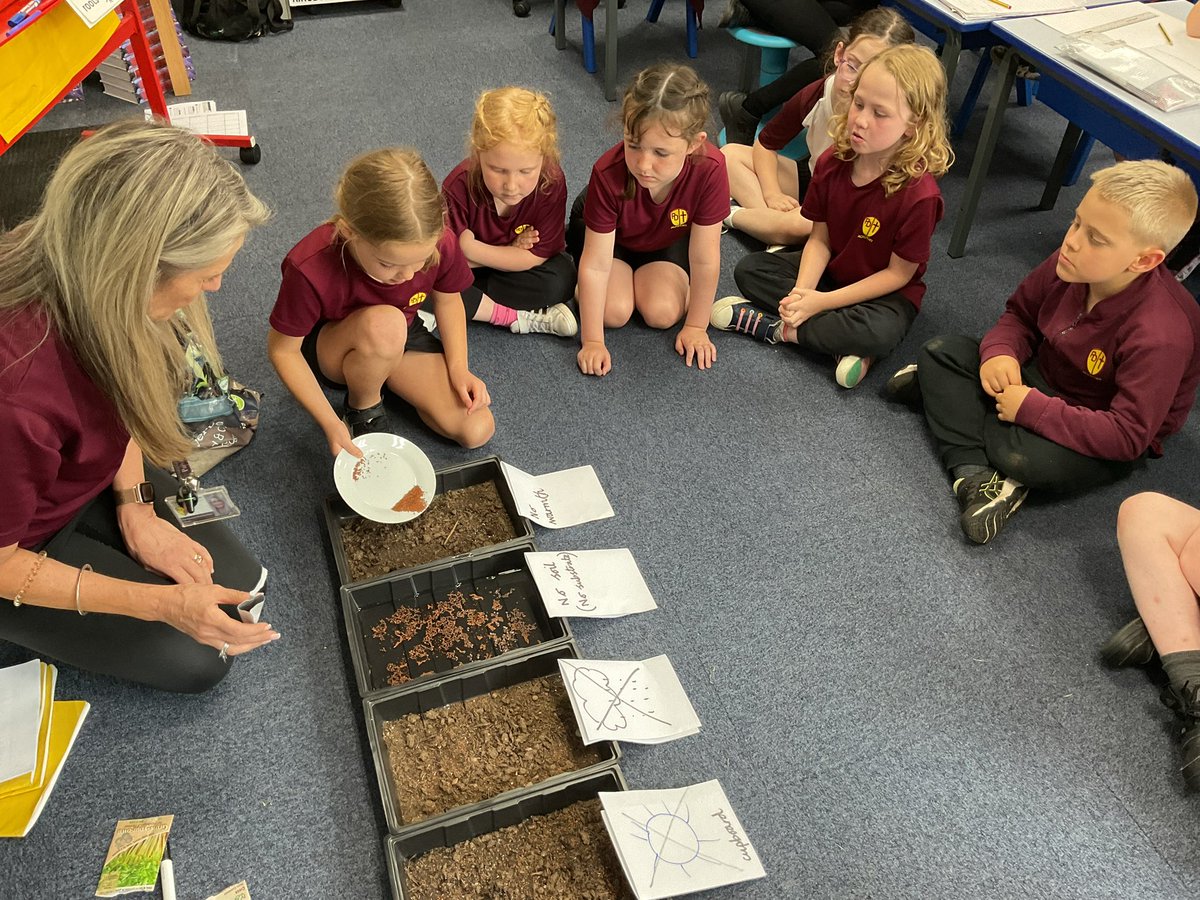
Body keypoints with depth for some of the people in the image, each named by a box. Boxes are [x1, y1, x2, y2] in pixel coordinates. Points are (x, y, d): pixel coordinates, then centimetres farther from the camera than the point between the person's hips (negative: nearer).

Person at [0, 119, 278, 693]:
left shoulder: (84, 271, -21)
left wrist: (134, 506, -7)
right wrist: (160, 603, -26)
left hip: (89, 474, 6)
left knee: (237, 582, 2)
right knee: (196, 661, -4)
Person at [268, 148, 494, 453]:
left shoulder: (438, 242, -26)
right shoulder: (311, 269, -35)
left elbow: (448, 299, -3)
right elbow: (282, 349, -20)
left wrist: (458, 368, -14)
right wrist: (330, 423, -25)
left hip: (401, 338, 4)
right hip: (329, 349, -4)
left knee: (477, 430, -13)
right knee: (384, 323, -40)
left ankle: (390, 380, 11)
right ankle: (362, 409, -8)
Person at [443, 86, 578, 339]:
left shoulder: (552, 182, -29)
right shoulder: (459, 186, -30)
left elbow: (536, 257, -24)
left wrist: (472, 249, -27)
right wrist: (510, 252, -24)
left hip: (520, 266, 1)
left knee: (561, 279, -29)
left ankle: (476, 307, -16)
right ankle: (517, 318, -20)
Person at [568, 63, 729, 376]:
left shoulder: (709, 170, -39)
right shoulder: (608, 174, -40)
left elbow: (705, 260, -27)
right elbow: (596, 265, -33)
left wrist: (696, 327, -19)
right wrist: (592, 342, -29)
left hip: (668, 237, 1)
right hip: (609, 234, -1)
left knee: (662, 313, -17)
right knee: (614, 312, -18)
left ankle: (642, 274, 17)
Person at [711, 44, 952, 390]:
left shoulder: (918, 192, -27)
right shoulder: (833, 161, -11)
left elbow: (899, 273, -19)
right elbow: (820, 239, -5)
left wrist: (822, 301, -24)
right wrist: (803, 291, -25)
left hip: (885, 292, -6)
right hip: (831, 270, 6)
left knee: (878, 333, -38)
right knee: (749, 269, -10)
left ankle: (776, 328, -17)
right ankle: (844, 342, -20)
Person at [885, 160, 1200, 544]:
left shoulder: (1161, 335, -33)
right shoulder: (1070, 265, -16)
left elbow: (1128, 436, -32)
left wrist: (1031, 408, -31)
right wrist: (999, 352, -19)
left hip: (1106, 443, -7)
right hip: (1042, 375, 7)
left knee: (1024, 456, -37)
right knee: (941, 350, -8)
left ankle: (953, 395, -8)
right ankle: (972, 473, -24)